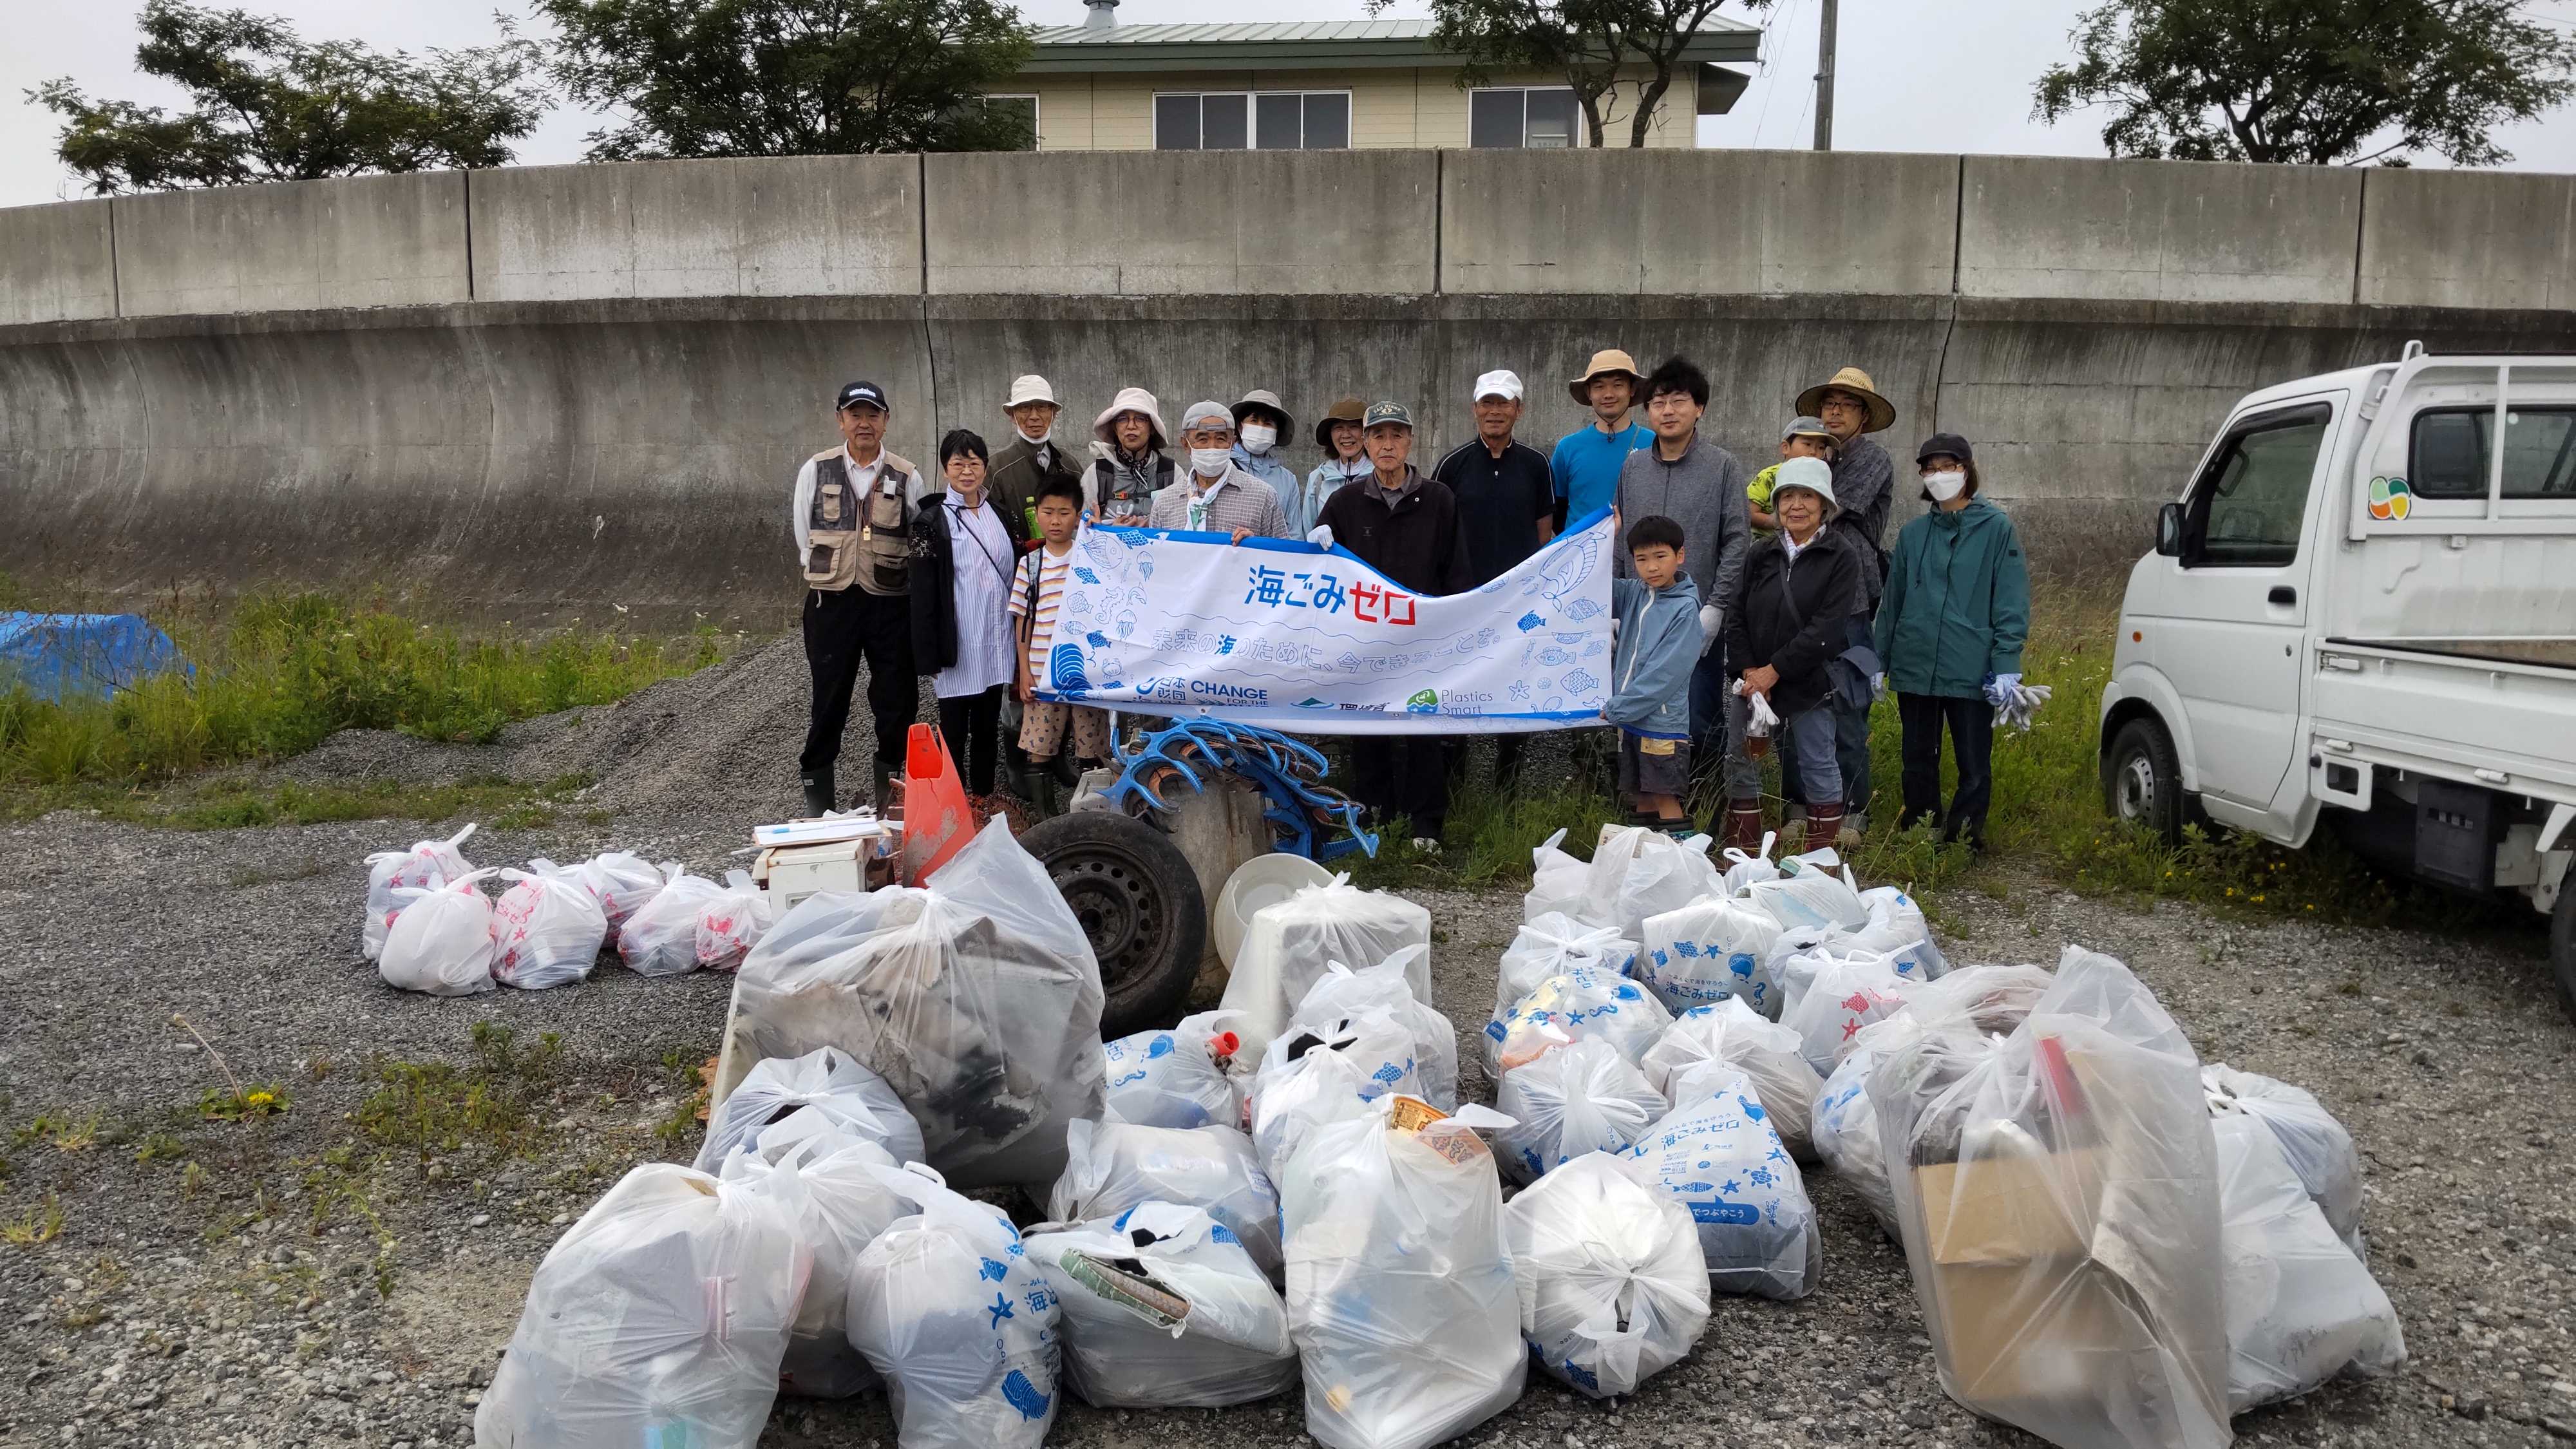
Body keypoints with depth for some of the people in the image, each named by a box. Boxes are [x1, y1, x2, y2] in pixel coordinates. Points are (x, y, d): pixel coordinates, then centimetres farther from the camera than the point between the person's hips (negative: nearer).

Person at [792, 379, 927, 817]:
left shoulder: (907, 477, 3)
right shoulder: (816, 470, 3)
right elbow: (804, 537, 9)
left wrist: (887, 577, 6)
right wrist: (831, 579, 7)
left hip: (891, 602, 1)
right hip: (832, 601, 0)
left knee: (896, 699, 5)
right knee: (829, 698, 4)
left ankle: (891, 784, 19)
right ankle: (817, 794, 14)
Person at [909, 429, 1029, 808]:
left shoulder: (1003, 518, 11)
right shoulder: (931, 522, -4)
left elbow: (1017, 579, 15)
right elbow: (923, 594, -7)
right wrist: (929, 657, -11)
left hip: (996, 643, 5)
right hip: (957, 645, -4)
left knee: (988, 726, 13)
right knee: (955, 730, 3)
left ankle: (983, 798, 24)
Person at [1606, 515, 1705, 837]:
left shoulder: (1685, 608, -12)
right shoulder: (1634, 593, 6)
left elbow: (1664, 673, -17)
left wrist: (1617, 708, -15)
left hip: (1663, 724, -6)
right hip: (1629, 719, 6)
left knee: (1666, 800, -3)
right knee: (1640, 799, 15)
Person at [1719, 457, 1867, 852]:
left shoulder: (1841, 556, -7)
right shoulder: (1762, 554, 7)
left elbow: (1827, 627, -15)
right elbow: (1737, 617, 4)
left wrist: (1774, 671, -17)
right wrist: (1748, 671, -10)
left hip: (1808, 683, -4)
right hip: (1753, 681, 5)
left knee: (1818, 767, 5)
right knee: (1741, 761, 8)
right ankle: (1742, 850, 21)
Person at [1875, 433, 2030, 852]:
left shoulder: (1996, 528, -1)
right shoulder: (1914, 533, 11)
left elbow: (2012, 603, -4)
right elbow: (1892, 601, 16)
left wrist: (2006, 666, -11)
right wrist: (1880, 661, 12)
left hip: (1971, 671, -4)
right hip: (1914, 669, 4)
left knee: (1975, 767, 1)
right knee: (1918, 761, 13)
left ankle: (1963, 840, 13)